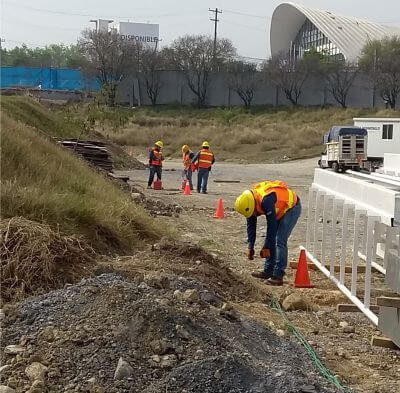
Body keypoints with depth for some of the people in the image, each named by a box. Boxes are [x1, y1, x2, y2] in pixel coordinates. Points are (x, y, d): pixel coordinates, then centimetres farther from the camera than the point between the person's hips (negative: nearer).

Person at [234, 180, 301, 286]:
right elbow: (251, 226, -1)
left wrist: (266, 248, -24)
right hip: (280, 210, 9)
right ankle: (268, 271, 15)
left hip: (292, 207, -9)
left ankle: (278, 275, -17)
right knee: (271, 240, 7)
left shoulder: (266, 201, -36)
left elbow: (272, 225, -30)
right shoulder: (249, 200, -9)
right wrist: (250, 247, -3)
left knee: (280, 241, -16)